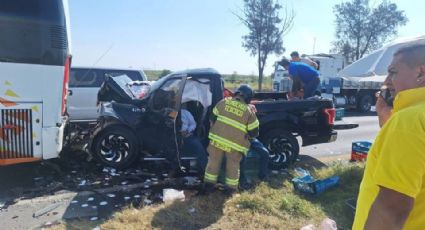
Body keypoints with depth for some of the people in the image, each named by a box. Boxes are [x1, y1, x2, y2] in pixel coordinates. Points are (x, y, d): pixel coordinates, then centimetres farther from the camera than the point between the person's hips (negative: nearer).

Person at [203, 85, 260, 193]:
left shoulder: (223, 102, 2)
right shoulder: (249, 111, -4)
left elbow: (213, 118, 11)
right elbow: (254, 133, -1)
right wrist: (246, 136, 20)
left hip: (217, 138, 2)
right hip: (234, 144, -2)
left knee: (214, 161, 17)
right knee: (233, 165, 16)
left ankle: (209, 183, 28)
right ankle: (231, 187, 25)